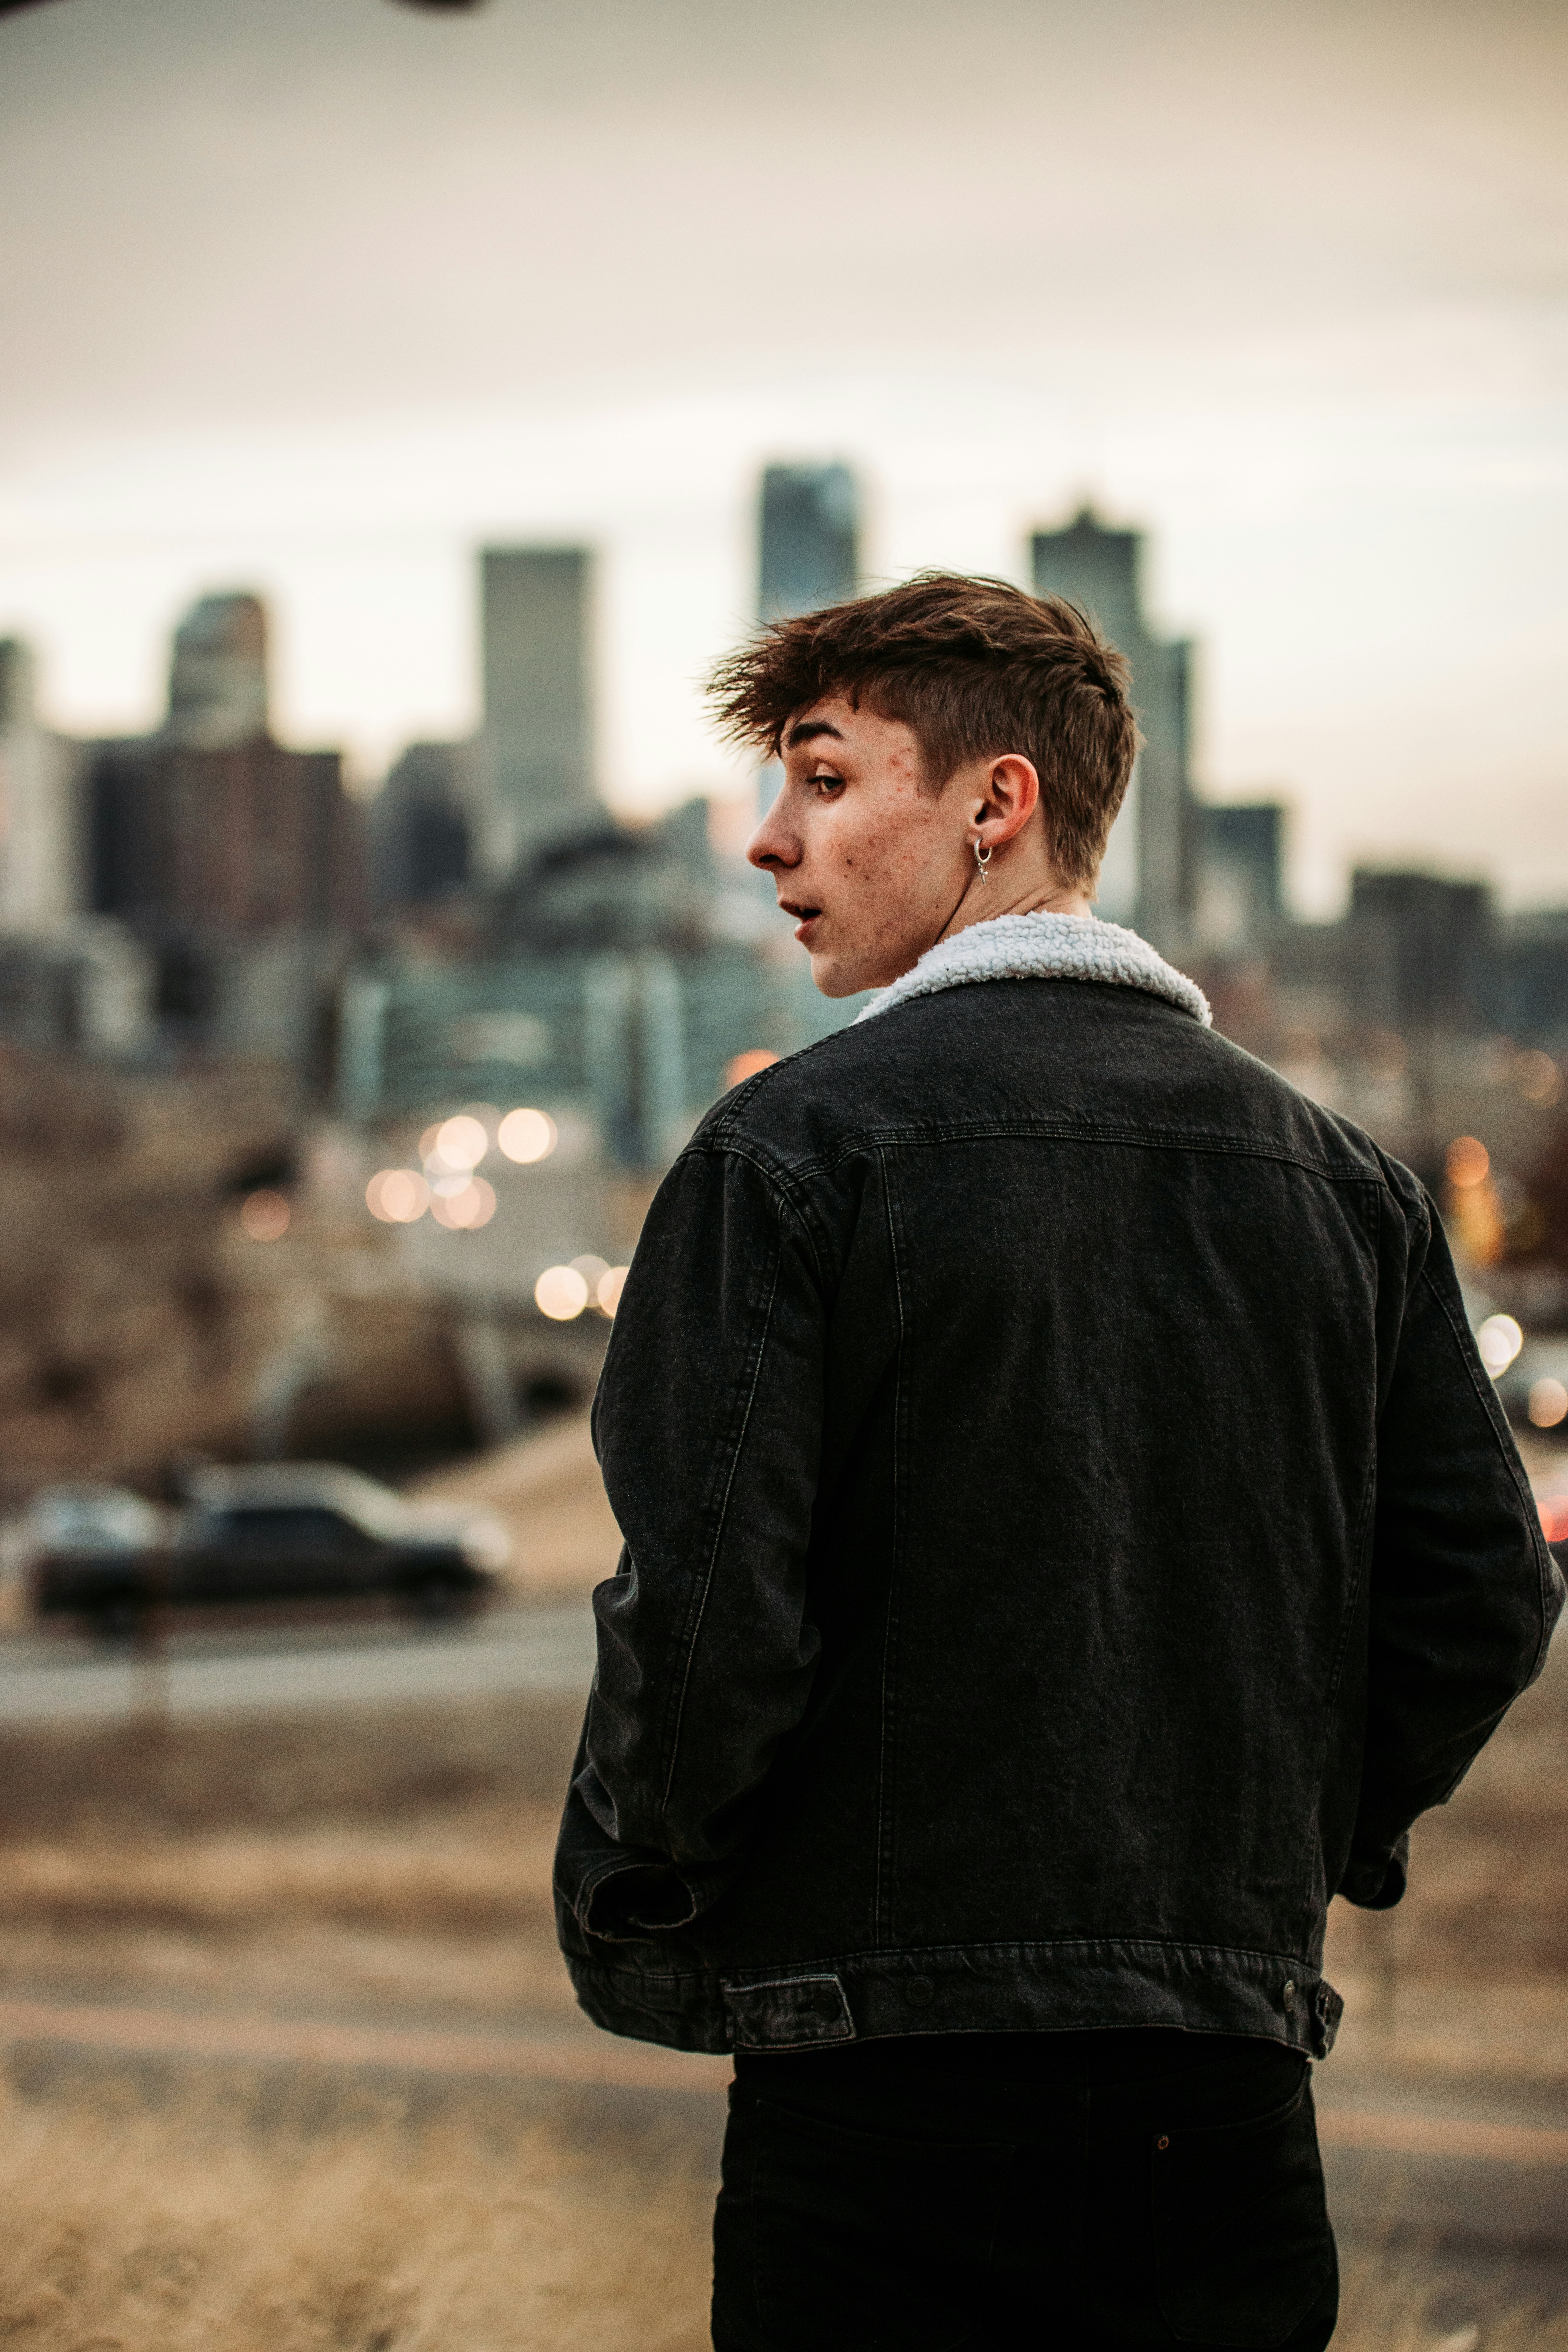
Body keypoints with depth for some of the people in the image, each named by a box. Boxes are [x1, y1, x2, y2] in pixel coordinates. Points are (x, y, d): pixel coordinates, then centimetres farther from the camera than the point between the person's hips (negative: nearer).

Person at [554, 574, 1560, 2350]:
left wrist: (622, 1908, 2)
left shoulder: (793, 1149, -8)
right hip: (1230, 2088, 5)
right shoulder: (1336, 1173, 8)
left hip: (887, 2084, -5)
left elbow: (703, 1603, -14)